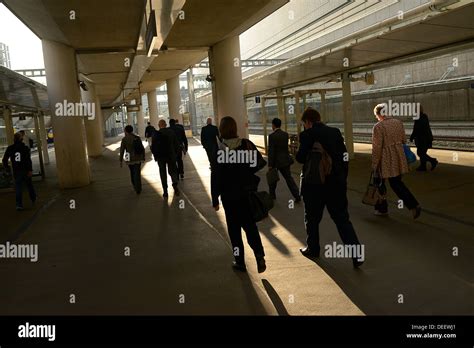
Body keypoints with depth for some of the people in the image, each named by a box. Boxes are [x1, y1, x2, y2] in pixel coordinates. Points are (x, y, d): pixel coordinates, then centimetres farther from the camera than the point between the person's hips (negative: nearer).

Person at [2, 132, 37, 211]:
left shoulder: (10, 148, 0)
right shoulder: (25, 148, -8)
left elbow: (4, 159, 1)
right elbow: (28, 160, -18)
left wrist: (6, 166, 18)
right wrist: (30, 170, -18)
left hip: (16, 171, 2)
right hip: (25, 170, -1)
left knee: (18, 187, 2)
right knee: (29, 185, 16)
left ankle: (19, 204, -6)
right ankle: (33, 199, 31)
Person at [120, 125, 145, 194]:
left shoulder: (124, 139, -9)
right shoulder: (137, 138, -4)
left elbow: (122, 150, -10)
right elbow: (142, 148, -3)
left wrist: (121, 161, -3)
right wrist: (143, 157, 9)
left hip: (129, 159, 0)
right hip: (137, 159, 0)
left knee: (132, 173, 22)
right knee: (137, 174, 4)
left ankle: (135, 187, 34)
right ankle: (138, 190, 0)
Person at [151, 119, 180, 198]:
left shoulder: (156, 134, -10)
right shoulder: (172, 132, -5)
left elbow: (153, 147, -6)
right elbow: (176, 144, 0)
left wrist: (155, 156, 6)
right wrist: (175, 153, 10)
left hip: (160, 157, -1)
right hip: (171, 156, 1)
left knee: (163, 174, 8)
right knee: (172, 171, 16)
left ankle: (165, 192, 9)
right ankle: (175, 184, -8)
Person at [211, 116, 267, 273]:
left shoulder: (219, 151, -14)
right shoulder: (247, 144, -6)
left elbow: (216, 178, -11)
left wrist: (215, 200, -3)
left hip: (230, 196, -3)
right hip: (249, 193, 3)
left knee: (234, 228, 12)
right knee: (250, 225, 15)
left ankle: (240, 262, 18)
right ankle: (259, 255, -3)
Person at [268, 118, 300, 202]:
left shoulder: (272, 136, -16)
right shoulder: (286, 134, 1)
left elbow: (271, 151, -17)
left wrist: (270, 164, -13)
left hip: (276, 161, -5)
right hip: (285, 160, 5)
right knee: (289, 178, 10)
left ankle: (272, 196, 27)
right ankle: (297, 196, 5)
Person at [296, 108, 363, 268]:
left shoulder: (307, 135, -10)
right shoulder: (336, 132, 5)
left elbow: (301, 158, -16)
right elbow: (344, 156, 5)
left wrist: (298, 152, 6)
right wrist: (343, 178, 12)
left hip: (314, 184, -4)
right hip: (336, 183, 4)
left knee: (312, 218, 15)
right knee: (342, 219, 8)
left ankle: (313, 249, 28)